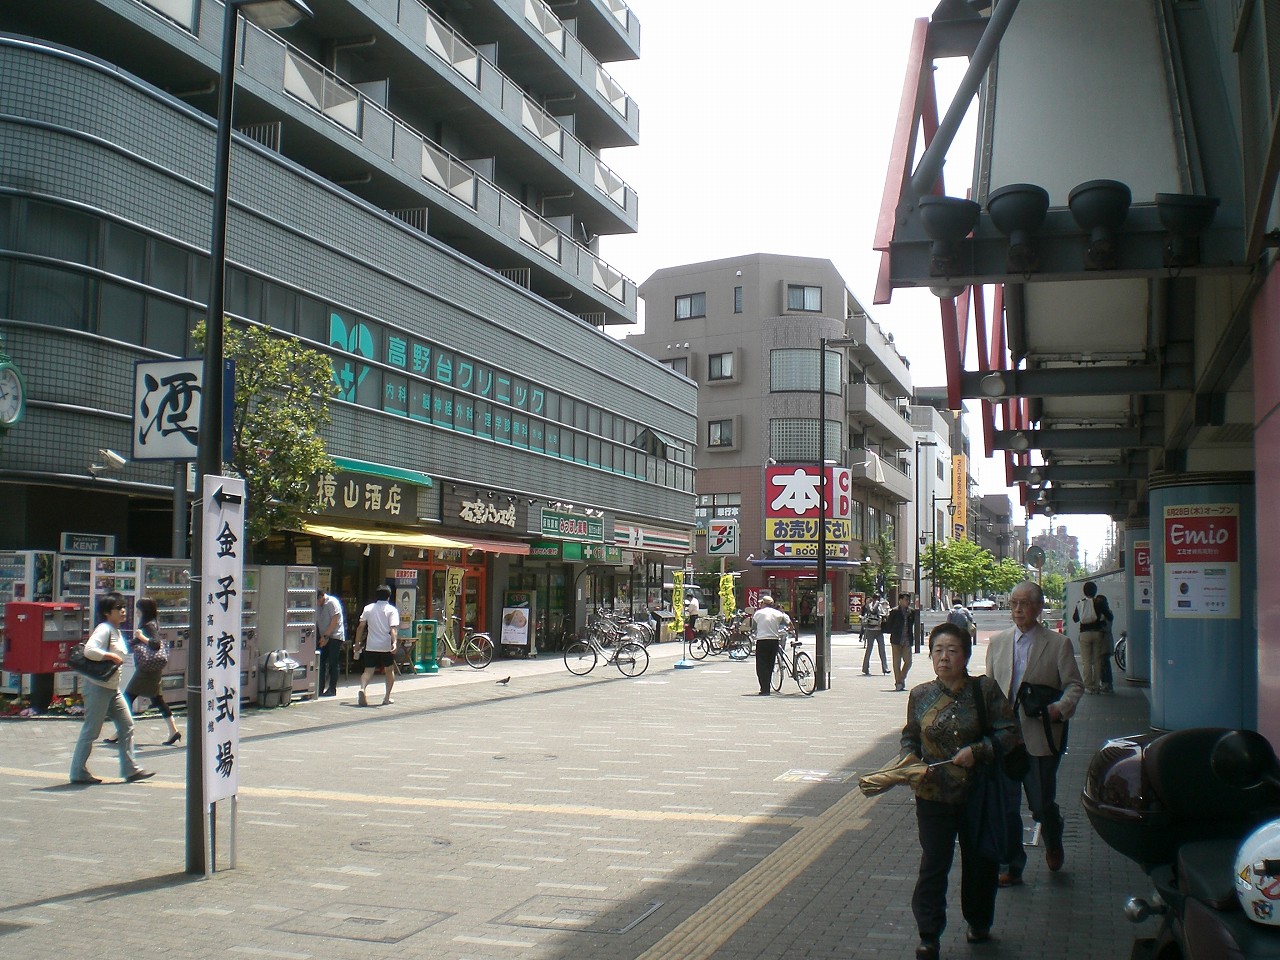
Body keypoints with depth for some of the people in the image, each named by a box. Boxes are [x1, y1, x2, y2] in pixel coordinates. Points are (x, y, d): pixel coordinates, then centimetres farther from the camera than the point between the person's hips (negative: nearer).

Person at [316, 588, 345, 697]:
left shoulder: (332, 602, -12)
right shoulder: (318, 606, 11)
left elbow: (334, 621, -16)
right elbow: (317, 622, 13)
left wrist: (326, 636, -18)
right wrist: (320, 637, 2)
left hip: (334, 636, -7)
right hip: (324, 638, 7)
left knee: (333, 664, -6)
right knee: (321, 662, 3)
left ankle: (332, 689, -2)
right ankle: (320, 689, 7)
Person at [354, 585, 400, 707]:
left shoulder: (368, 608, 7)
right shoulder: (392, 610, -2)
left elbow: (361, 627, 6)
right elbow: (393, 628, -15)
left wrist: (357, 642, 14)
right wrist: (394, 642, -23)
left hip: (371, 646, 2)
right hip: (386, 646, -2)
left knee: (368, 670, 1)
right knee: (389, 670, 16)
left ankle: (363, 688, -27)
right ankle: (387, 697, 16)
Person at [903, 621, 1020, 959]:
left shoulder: (985, 689, -7)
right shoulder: (920, 695, -1)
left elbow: (1009, 733, -6)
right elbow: (910, 735, 12)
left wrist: (977, 751, -19)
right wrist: (909, 757, -7)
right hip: (934, 794, 0)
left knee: (980, 861, 14)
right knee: (933, 863, 0)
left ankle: (979, 924, 37)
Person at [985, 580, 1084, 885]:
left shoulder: (1058, 644, -1)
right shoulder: (998, 642, 10)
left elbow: (1074, 685, -2)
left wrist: (1060, 709, -20)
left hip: (1039, 737, -3)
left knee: (1042, 803, 6)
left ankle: (1053, 845, 38)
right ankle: (1011, 868, 17)